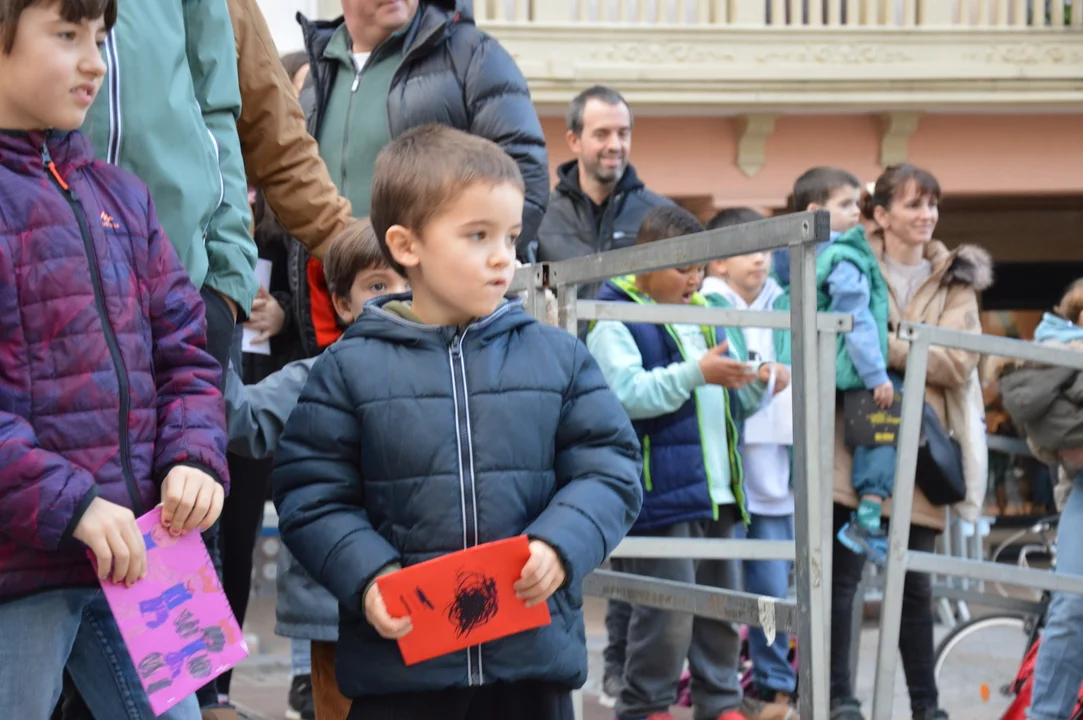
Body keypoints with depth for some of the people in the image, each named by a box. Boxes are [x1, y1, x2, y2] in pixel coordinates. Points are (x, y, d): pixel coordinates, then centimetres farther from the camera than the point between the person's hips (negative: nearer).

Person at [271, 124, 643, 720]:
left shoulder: (559, 357, 5)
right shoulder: (350, 368, 0)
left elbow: (609, 470, 4)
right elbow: (311, 495, -1)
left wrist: (560, 546, -13)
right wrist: (367, 577, -15)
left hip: (533, 651, 2)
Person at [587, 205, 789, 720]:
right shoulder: (615, 321, -7)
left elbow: (728, 398, 26)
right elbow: (626, 394, -21)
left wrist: (758, 383, 5)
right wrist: (695, 374, -26)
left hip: (716, 493, 8)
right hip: (661, 497, -8)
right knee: (667, 613, -9)